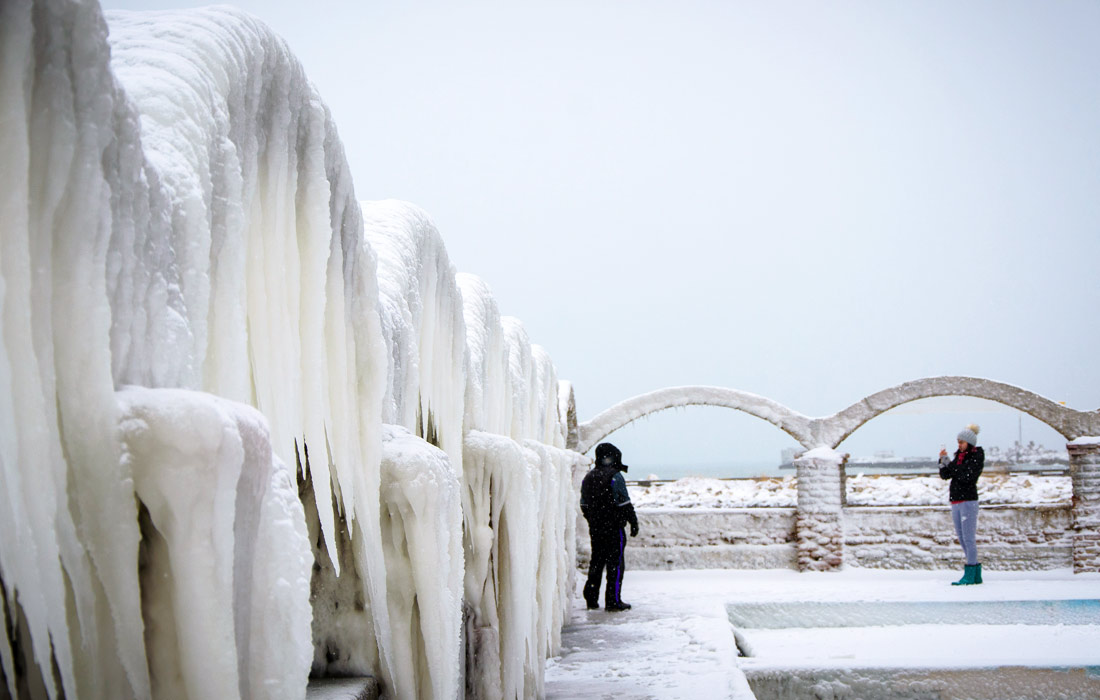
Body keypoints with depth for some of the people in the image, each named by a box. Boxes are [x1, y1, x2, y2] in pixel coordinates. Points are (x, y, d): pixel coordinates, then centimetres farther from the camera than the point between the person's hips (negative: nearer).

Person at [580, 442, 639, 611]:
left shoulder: (588, 477, 10)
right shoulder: (615, 476, -12)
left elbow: (584, 505, 15)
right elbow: (624, 504, -13)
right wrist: (634, 523, -4)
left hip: (595, 528, 7)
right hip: (613, 527, -7)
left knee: (596, 562, 14)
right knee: (615, 563, -1)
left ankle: (591, 598, 16)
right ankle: (613, 601, -2)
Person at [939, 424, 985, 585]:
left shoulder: (977, 457, -6)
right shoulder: (959, 456, 15)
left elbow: (966, 477, -18)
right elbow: (944, 475, 9)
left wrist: (949, 463, -13)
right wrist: (943, 460, -6)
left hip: (968, 501, -8)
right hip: (956, 503, 8)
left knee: (969, 538, -7)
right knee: (962, 539, 10)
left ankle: (970, 575, -4)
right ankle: (976, 574, 17)